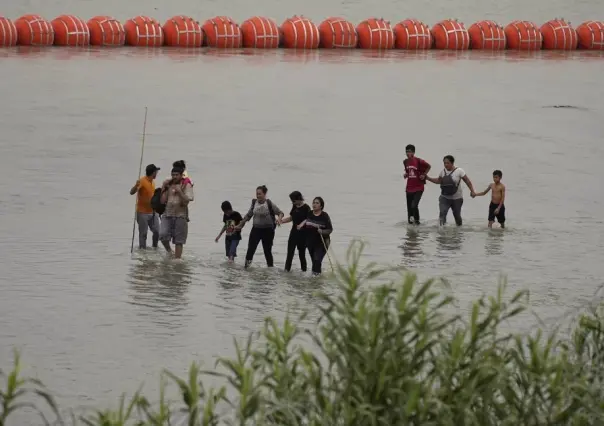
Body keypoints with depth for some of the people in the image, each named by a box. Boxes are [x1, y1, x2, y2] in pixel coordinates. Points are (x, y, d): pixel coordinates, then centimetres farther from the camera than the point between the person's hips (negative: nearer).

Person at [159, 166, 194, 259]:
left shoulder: (186, 186, 0)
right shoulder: (168, 185, 10)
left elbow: (186, 202, -9)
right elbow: (163, 201, 4)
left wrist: (179, 191, -18)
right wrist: (165, 188, -3)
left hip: (180, 216, -3)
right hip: (167, 215, 3)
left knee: (178, 241, 0)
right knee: (162, 235, -16)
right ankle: (169, 250, 11)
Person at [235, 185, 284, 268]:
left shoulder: (269, 204, -9)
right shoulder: (254, 202, 3)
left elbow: (280, 213, -5)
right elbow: (248, 215, 16)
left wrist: (279, 219, -27)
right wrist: (240, 225, 20)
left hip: (267, 230, -3)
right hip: (256, 229, 3)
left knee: (267, 250, 4)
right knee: (251, 249, -9)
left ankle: (270, 267, 15)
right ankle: (246, 265, -6)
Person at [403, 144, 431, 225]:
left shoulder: (418, 161, -13)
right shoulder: (405, 162, 5)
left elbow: (429, 166, 0)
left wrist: (424, 175, -7)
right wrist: (406, 174, 2)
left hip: (418, 188, -6)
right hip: (409, 188, 6)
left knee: (414, 206, -18)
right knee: (409, 207, 7)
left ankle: (416, 220, 1)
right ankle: (410, 221, 18)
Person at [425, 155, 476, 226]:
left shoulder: (459, 171, -12)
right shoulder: (443, 171, 2)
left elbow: (467, 181, -9)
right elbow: (439, 181, 19)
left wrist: (472, 191, -17)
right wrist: (428, 178, 10)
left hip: (457, 199, -3)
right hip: (444, 198, 3)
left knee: (457, 215, 11)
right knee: (442, 213, -20)